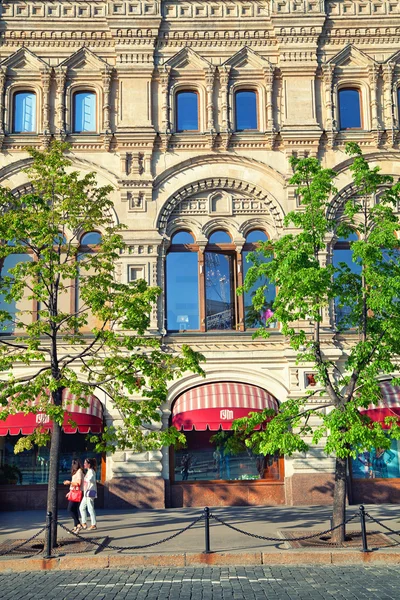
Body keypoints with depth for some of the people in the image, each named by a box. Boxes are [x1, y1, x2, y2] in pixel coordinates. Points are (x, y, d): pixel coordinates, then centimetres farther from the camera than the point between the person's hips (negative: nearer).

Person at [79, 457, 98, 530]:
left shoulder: (91, 471, -12)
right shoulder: (88, 471, 17)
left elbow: (91, 479, -31)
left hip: (90, 492, -10)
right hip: (87, 493, 10)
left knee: (90, 509, -7)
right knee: (82, 507, 12)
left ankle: (94, 524, -2)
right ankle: (83, 523, 17)